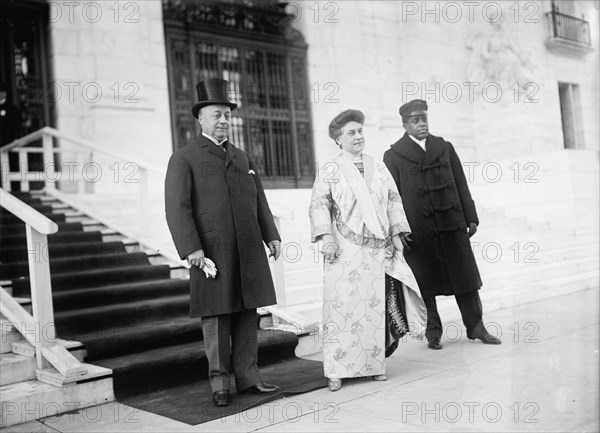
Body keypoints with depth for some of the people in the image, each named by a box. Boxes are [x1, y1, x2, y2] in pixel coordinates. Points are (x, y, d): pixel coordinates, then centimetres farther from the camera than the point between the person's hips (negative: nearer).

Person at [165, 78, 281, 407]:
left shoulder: (241, 157, 21)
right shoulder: (183, 159, 2)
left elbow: (259, 201, 20)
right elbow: (177, 208, -7)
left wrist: (271, 235, 10)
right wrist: (191, 248, -17)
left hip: (249, 251, 5)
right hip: (211, 253, -5)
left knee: (247, 313, 7)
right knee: (216, 317, 0)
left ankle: (247, 377, 15)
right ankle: (220, 383, 11)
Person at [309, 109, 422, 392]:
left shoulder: (379, 168, 17)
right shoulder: (329, 170, 7)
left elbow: (393, 201, 16)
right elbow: (319, 205, -2)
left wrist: (396, 233, 5)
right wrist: (326, 236, -15)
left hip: (376, 248, 3)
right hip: (344, 249, -3)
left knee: (375, 305, 3)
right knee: (341, 305, -6)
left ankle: (374, 364, 12)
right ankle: (336, 370, -1)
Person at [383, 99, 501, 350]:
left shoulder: (445, 148, 13)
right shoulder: (393, 156, 2)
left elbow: (461, 185, 13)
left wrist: (471, 217, 8)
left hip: (452, 225, 3)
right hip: (418, 231, -3)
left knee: (465, 277, 6)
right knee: (425, 284, 3)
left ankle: (476, 328, 17)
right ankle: (433, 334, 16)